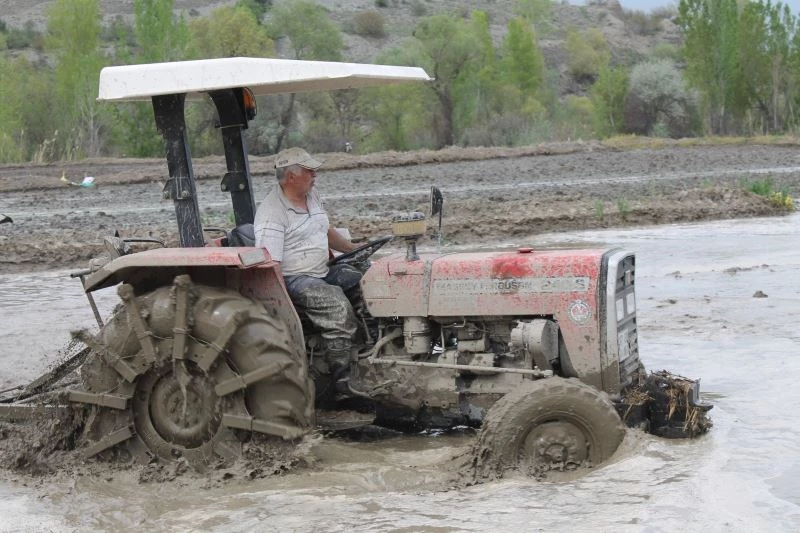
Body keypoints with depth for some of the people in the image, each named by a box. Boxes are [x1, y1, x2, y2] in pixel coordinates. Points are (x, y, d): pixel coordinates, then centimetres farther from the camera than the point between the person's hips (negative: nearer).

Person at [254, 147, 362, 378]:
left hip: (323, 272, 9)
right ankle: (341, 376, -22)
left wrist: (355, 249, 19)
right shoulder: (271, 212, -17)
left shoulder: (312, 196, 12)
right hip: (294, 279, -9)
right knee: (338, 306, -29)